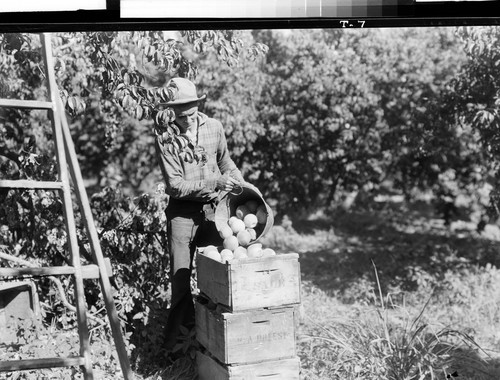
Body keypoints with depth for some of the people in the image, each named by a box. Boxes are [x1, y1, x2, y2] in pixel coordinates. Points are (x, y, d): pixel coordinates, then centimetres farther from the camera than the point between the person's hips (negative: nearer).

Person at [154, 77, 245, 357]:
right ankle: (176, 342, 12)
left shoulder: (214, 127, 0)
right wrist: (214, 182, -23)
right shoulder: (165, 138, -12)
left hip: (214, 208, 3)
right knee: (181, 278, 0)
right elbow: (176, 185, -16)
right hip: (182, 211, -3)